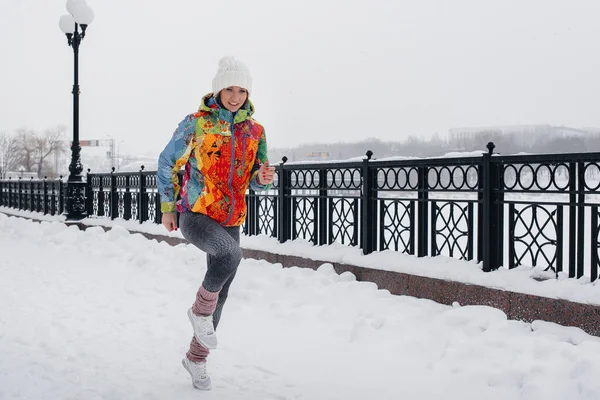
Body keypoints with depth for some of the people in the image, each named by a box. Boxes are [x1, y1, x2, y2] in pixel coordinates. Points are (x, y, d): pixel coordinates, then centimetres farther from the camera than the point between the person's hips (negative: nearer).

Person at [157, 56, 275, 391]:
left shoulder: (255, 131, 6)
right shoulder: (196, 123, -4)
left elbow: (257, 182, 9)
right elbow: (167, 163, 4)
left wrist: (263, 179, -16)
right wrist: (167, 207, 3)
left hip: (231, 221, 5)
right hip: (194, 215, -5)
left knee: (221, 295, 8)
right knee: (230, 254, -34)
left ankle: (197, 358, 27)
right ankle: (201, 310, -8)